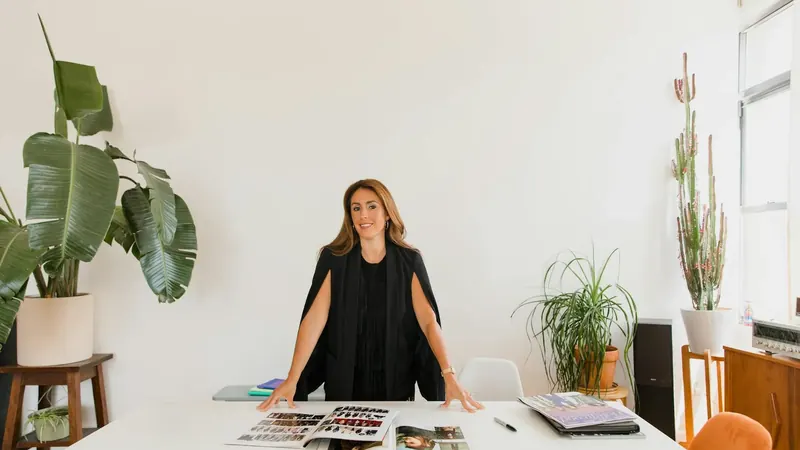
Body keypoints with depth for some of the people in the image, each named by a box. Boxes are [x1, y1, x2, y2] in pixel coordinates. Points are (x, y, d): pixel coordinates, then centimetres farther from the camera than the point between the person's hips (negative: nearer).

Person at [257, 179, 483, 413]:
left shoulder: (409, 260, -6)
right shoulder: (333, 258, -7)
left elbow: (429, 321, -12)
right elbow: (314, 318, -13)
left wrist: (449, 374, -24)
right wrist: (292, 379, -21)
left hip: (395, 380, 0)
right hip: (344, 381, 0)